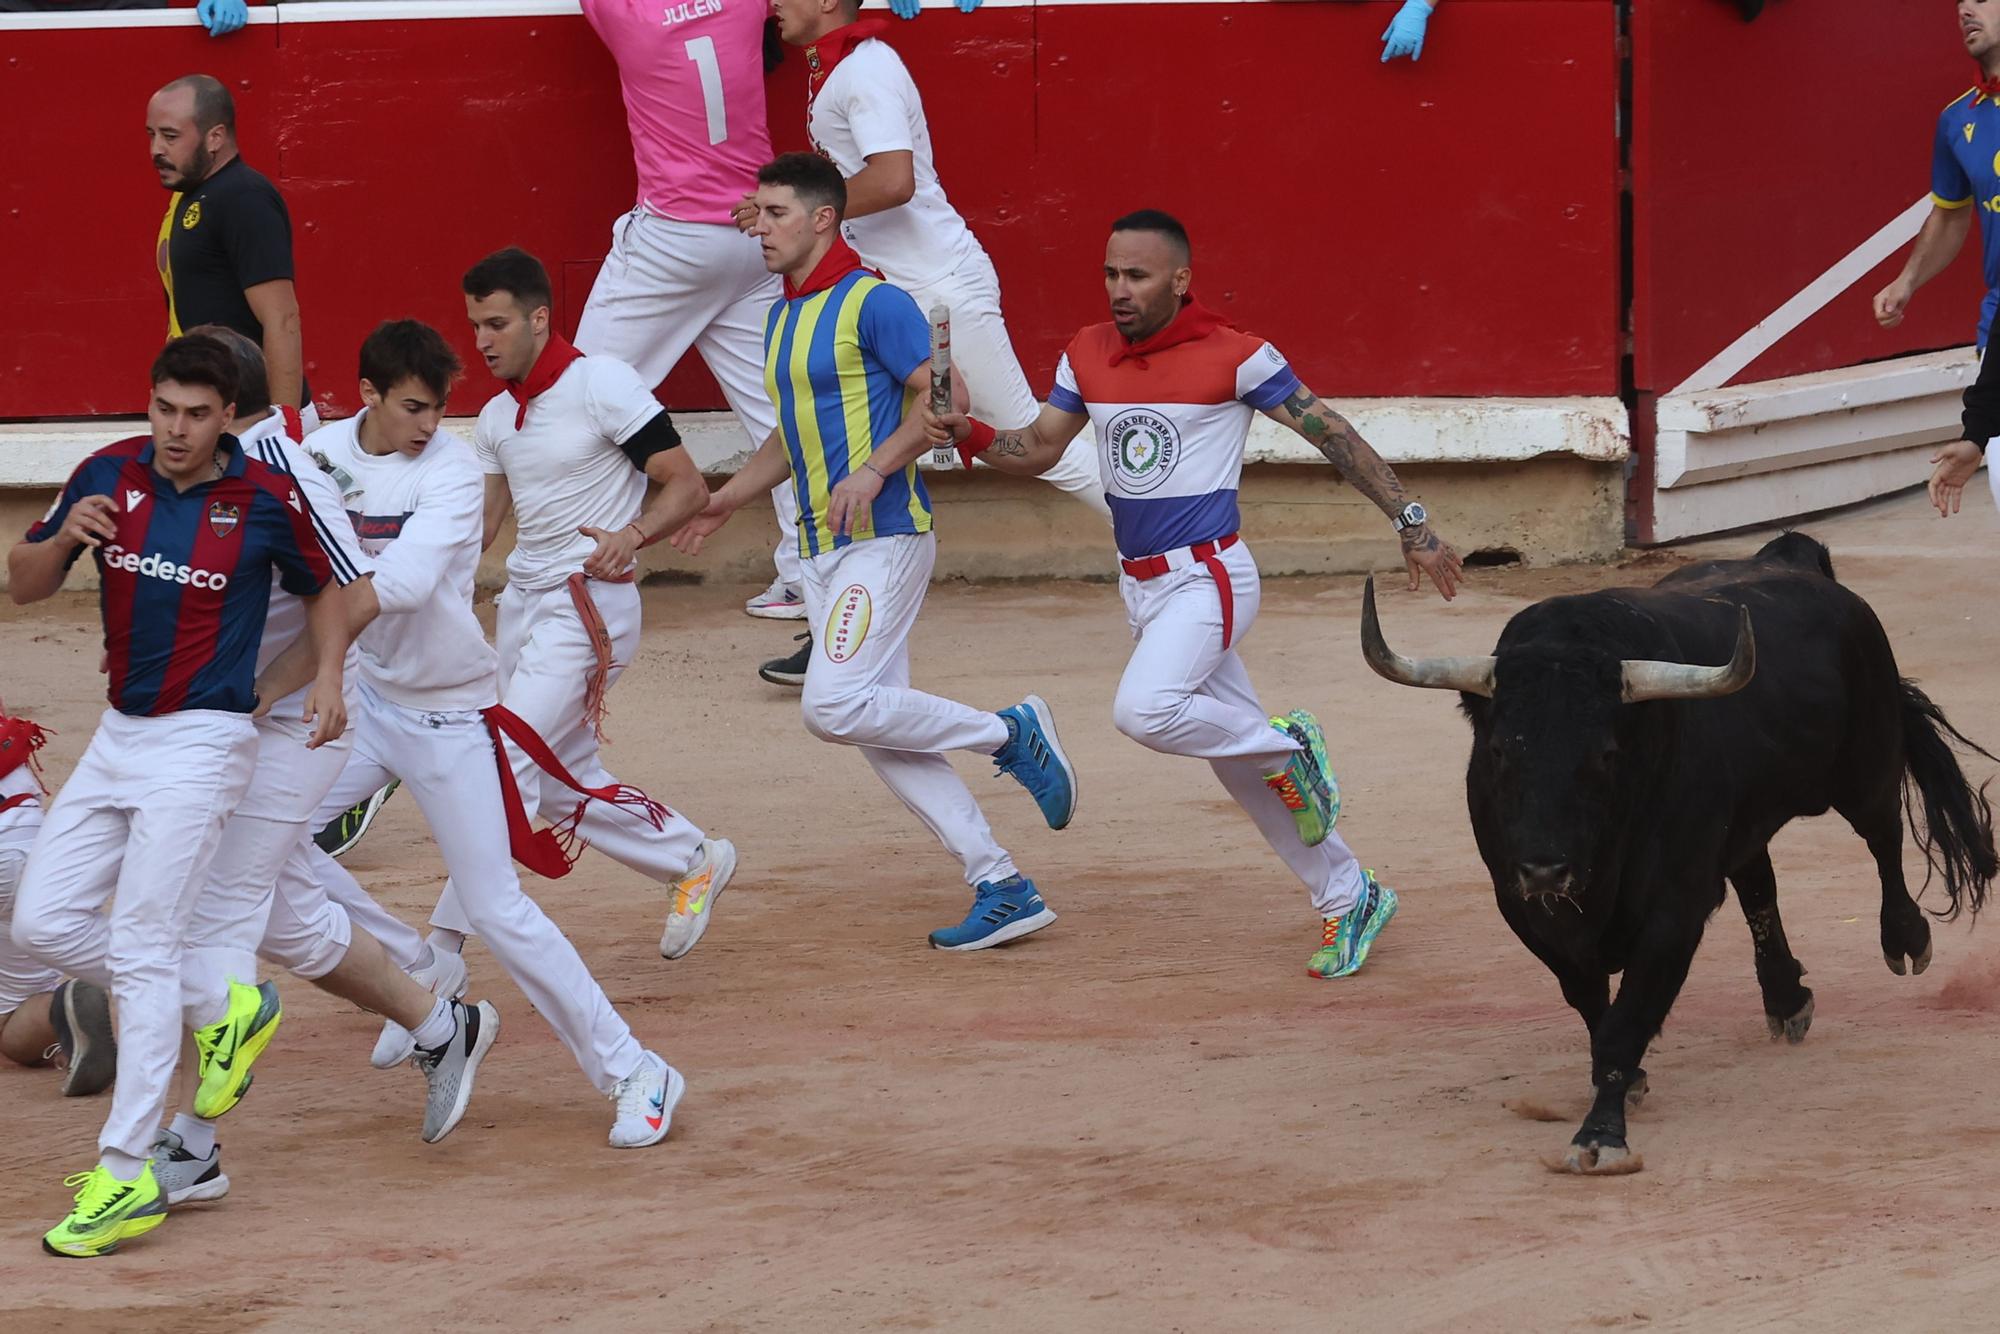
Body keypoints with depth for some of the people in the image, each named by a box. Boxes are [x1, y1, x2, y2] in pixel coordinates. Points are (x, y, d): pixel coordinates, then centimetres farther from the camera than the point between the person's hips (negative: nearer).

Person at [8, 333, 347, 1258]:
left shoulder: (268, 499, -10)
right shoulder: (109, 476, -1)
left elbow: (321, 590, 8)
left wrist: (327, 678, -9)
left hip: (202, 741, -6)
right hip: (118, 735, 6)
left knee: (139, 948, -11)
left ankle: (126, 1177, -11)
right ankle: (220, 1011, 22)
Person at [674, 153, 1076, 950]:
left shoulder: (872, 303, -10)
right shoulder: (782, 321, 17)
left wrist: (873, 470, -26)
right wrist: (725, 501, 19)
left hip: (883, 539, -9)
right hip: (822, 552, 9)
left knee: (835, 705, -21)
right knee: (878, 731, 3)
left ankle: (1009, 734, -3)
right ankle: (1003, 891, 5)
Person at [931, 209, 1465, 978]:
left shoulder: (1233, 357, -13)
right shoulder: (1087, 357, 4)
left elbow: (1330, 433, -9)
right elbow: (1037, 451, 11)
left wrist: (1410, 524, -11)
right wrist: (967, 434, -10)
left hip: (1208, 578, -7)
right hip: (1142, 587, 7)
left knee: (1144, 711, -30)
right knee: (1238, 760, 12)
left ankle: (1288, 747, -4)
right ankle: (1348, 899, 25)